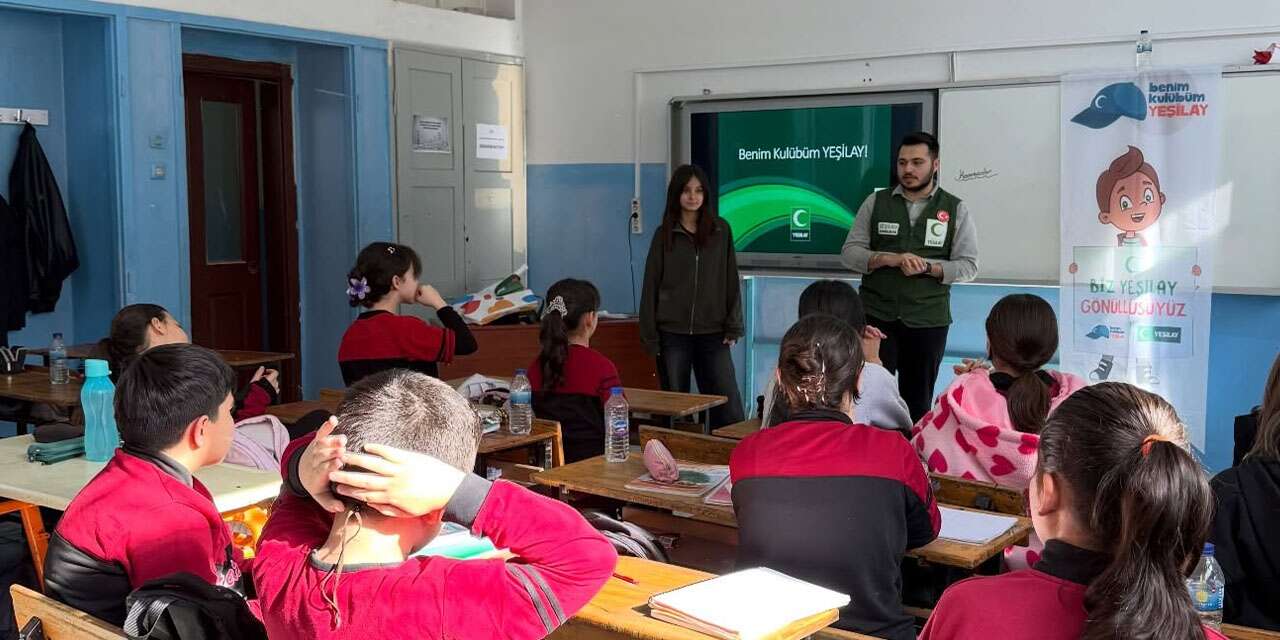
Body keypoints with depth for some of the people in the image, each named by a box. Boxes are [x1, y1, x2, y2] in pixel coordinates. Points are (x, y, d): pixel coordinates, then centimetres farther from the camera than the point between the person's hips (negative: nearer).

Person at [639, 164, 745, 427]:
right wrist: (650, 336, -1)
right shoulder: (664, 235, 4)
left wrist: (733, 327, 1)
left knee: (730, 410, -5)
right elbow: (651, 286, 4)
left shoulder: (721, 231, 6)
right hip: (672, 334, 0)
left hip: (712, 334, 0)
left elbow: (731, 280, 7)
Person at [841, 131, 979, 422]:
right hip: (877, 316, 0)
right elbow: (849, 252, 1)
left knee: (918, 401, 7)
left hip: (928, 320, 0)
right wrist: (890, 259, -15)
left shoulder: (956, 210, 4)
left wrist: (926, 267, -16)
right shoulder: (876, 202, 6)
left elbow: (968, 266, 0)